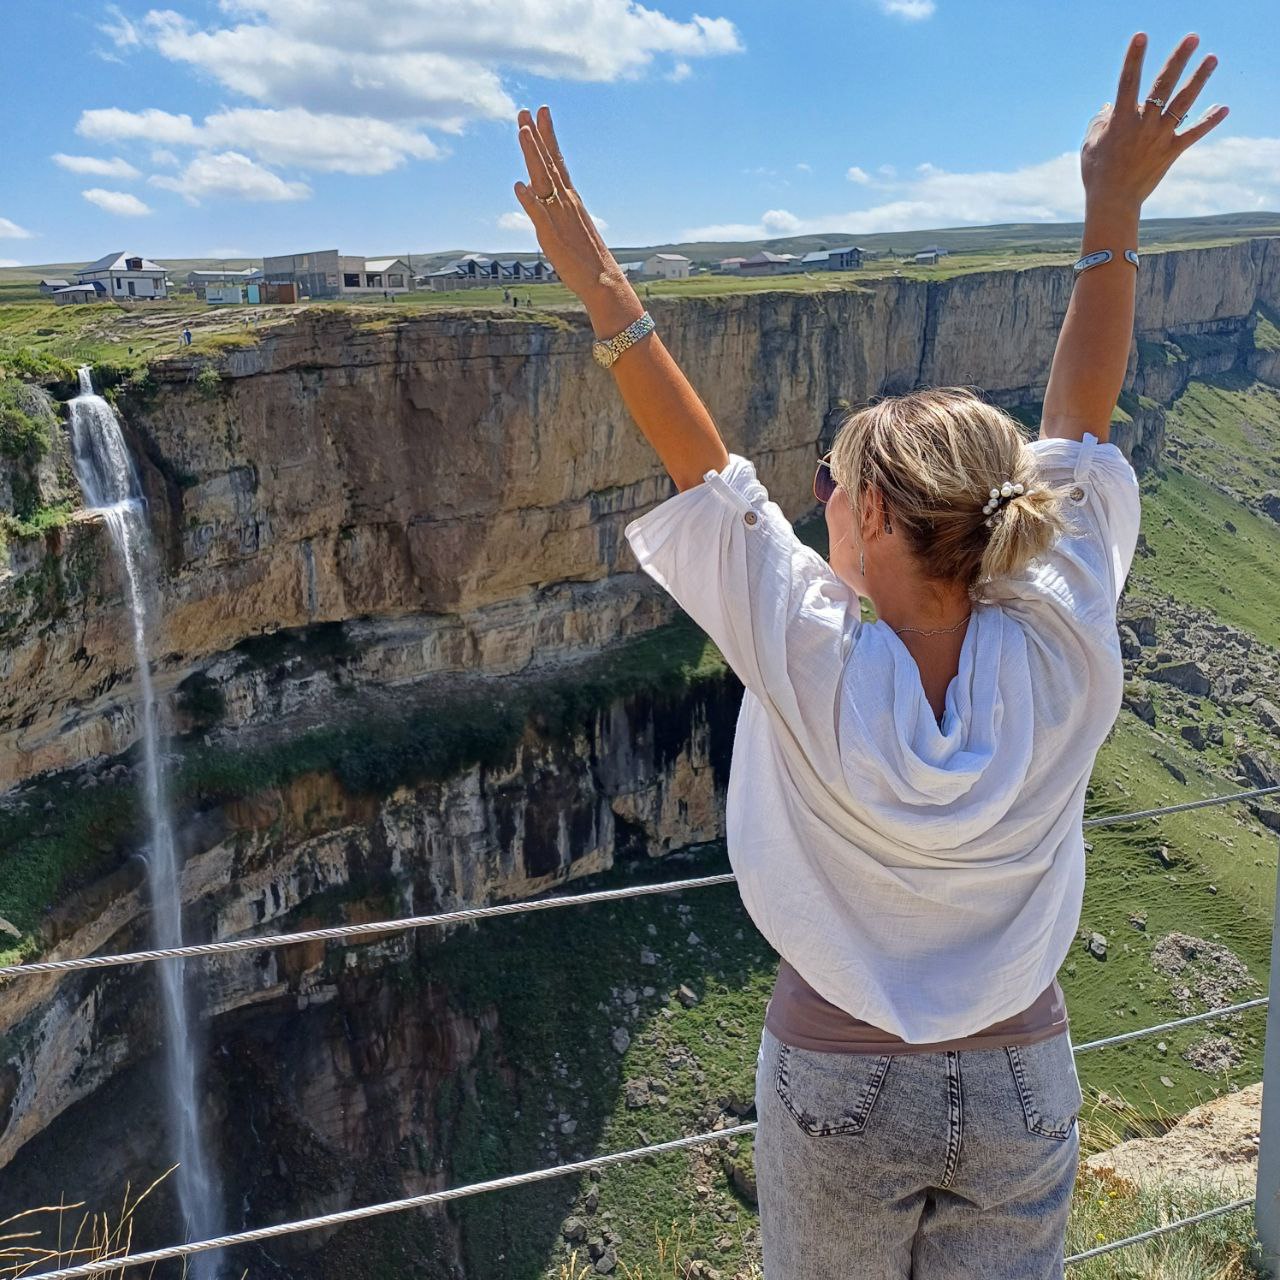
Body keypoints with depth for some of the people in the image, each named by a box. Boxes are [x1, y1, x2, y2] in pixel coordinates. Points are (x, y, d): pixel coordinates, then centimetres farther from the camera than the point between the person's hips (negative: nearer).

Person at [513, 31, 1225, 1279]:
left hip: (839, 1086, -2)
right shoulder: (1063, 658, -20)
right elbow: (1078, 424, -10)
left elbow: (697, 462, -19)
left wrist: (596, 281, -14)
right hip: (1018, 1085, 2)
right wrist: (1114, 211, -7)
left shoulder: (815, 666, -27)